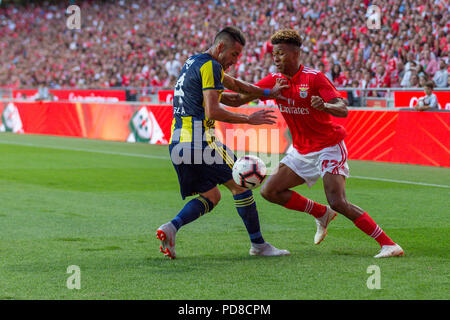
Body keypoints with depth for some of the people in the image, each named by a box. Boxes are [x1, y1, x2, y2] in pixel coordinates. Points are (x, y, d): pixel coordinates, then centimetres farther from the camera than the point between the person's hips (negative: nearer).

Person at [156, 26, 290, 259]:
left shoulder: (194, 62, 22)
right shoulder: (210, 66, -9)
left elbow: (234, 84, 34)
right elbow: (212, 111, -18)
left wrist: (268, 93, 34)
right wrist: (249, 119, -9)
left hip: (177, 143, 9)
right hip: (199, 141, -9)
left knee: (211, 196, 14)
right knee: (240, 184, 3)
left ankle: (171, 228, -6)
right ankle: (258, 244, 6)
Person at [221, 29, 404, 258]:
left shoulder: (314, 78, -17)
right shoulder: (275, 80, 1)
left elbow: (343, 109, -24)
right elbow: (239, 99, 3)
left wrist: (324, 105, -44)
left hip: (329, 147, -7)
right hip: (301, 151, 7)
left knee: (338, 203, -21)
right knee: (270, 191, -1)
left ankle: (388, 243, -14)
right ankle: (321, 214, 17)